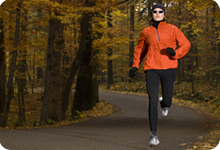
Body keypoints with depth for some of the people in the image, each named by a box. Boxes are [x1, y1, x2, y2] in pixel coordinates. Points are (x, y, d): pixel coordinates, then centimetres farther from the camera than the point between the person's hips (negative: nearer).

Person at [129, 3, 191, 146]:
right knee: (153, 101, -11)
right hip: (151, 69, 0)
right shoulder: (146, 32, 9)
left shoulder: (172, 29, 5)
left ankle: (165, 104, 46)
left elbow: (186, 44, 7)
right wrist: (135, 65, 11)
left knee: (167, 101, 5)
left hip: (169, 68, 0)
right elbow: (140, 49, 22)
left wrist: (175, 53, -12)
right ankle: (154, 134, -5)